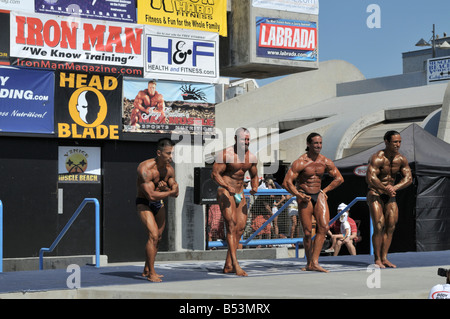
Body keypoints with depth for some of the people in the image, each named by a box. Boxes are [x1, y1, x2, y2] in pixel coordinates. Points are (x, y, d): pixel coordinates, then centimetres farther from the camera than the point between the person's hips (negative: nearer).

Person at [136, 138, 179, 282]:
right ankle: (151, 273, -12)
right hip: (144, 203, -7)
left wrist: (165, 188, -22)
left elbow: (175, 193, -1)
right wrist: (170, 192, -20)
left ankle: (146, 270, 25)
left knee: (158, 237, 11)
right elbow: (151, 195, -31)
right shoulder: (146, 169, -27)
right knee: (153, 235, -20)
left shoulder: (169, 169, -5)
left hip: (158, 203, 7)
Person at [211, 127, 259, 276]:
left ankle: (228, 265, 8)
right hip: (225, 191, -7)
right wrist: (229, 187, -26)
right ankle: (235, 264, -20)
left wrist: (255, 186, -1)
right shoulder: (225, 154, -12)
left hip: (240, 193, 7)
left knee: (240, 227, 2)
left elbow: (254, 175, 20)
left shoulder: (251, 157, 7)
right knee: (231, 226, -15)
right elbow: (215, 174, -14)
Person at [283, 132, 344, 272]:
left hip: (319, 195, 4)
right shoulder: (300, 162, -14)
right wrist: (300, 196, -18)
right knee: (308, 232, -3)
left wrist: (324, 191, 6)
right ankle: (309, 263, 17)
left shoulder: (326, 162, 1)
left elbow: (339, 178, 14)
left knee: (324, 227, -16)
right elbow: (286, 183, -16)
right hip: (304, 197, -4)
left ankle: (315, 262, -16)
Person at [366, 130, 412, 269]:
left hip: (390, 196, 6)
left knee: (391, 226, -1)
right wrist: (386, 189, -27)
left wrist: (394, 187, -18)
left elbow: (408, 178, -2)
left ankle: (384, 258, 4)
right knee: (379, 226, -14)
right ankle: (377, 259, -7)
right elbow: (370, 178, -29)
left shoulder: (401, 159, 1)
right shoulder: (377, 158, -18)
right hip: (375, 195, -6)